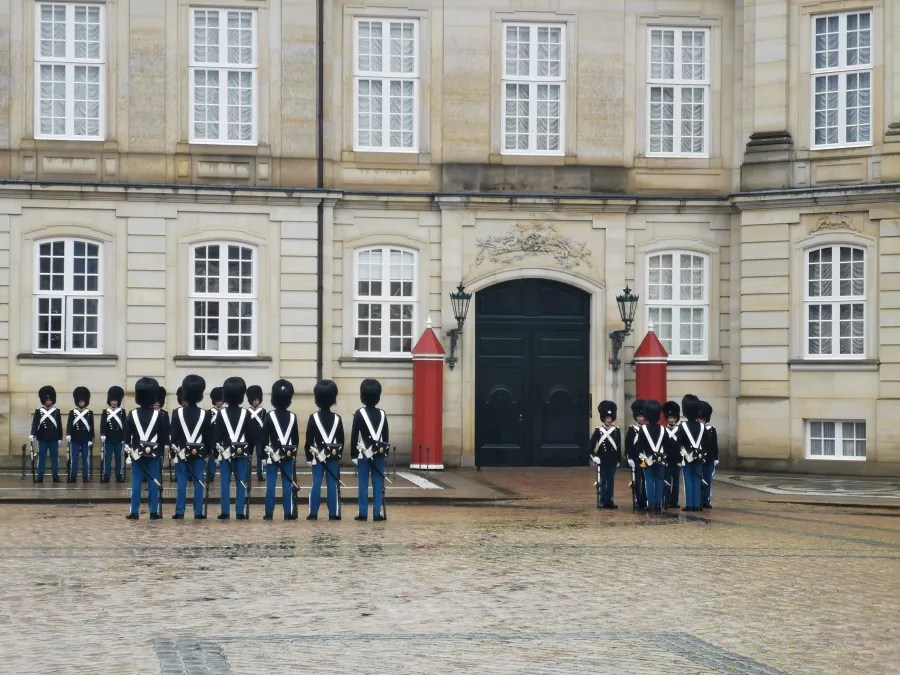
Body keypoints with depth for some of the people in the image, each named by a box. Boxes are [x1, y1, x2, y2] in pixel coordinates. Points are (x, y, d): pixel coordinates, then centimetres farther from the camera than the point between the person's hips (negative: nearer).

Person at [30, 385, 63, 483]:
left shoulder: (57, 411, 4)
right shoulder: (38, 411, 2)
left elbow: (59, 426, 6)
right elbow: (35, 423, -8)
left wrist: (60, 438, 3)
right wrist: (32, 434, -22)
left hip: (54, 439, 1)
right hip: (42, 439, -1)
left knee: (54, 457, 4)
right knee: (41, 457, 2)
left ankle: (55, 476, 9)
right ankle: (40, 476, 6)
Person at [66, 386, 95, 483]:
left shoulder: (89, 413, 3)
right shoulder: (72, 412, 2)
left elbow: (91, 427, 3)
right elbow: (69, 424, -7)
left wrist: (91, 439, -2)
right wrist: (68, 434, -23)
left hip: (86, 440, 0)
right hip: (75, 440, 0)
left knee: (85, 459, 4)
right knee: (74, 459, 3)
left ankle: (85, 476, 9)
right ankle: (73, 476, 6)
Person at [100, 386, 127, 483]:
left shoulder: (122, 411, 4)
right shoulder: (105, 412, 4)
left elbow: (125, 425, 3)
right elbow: (102, 424, -3)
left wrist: (124, 437, -2)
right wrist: (102, 435, -17)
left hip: (119, 440, 0)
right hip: (108, 439, 0)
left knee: (118, 458, 6)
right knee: (107, 458, 2)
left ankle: (119, 476, 11)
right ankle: (106, 476, 5)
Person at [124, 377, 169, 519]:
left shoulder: (132, 415, -5)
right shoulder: (158, 415, -6)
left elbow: (127, 435, -1)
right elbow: (165, 436, -2)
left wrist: (128, 449, 9)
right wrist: (160, 450, 9)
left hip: (137, 453, 0)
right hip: (153, 453, 0)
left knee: (136, 482, 3)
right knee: (153, 482, 3)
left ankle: (134, 512, 3)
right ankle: (154, 512, 4)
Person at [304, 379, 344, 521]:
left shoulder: (313, 418, -7)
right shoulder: (337, 418, -2)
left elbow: (308, 440, -5)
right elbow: (341, 440, 3)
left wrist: (308, 457, 2)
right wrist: (338, 455, 15)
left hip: (317, 457, -1)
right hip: (333, 457, 1)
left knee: (316, 484, 1)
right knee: (332, 485, 3)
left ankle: (313, 513, 1)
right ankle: (333, 513, 3)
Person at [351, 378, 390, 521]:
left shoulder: (359, 414, -8)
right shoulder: (382, 414, 1)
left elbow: (354, 436, -7)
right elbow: (386, 436, 6)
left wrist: (353, 455, -1)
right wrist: (385, 452, 15)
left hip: (363, 454, -2)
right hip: (379, 454, 2)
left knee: (363, 484, 1)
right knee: (378, 484, 4)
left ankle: (363, 513, 1)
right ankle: (377, 513, 2)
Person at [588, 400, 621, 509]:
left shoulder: (616, 430, 3)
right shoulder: (598, 430, -1)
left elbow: (619, 447, 5)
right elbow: (591, 445, 0)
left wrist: (619, 460, 5)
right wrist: (593, 456, -10)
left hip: (612, 461, 1)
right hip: (602, 461, -1)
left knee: (611, 481, 4)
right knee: (603, 481, 2)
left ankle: (609, 501, 9)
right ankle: (603, 501, 6)